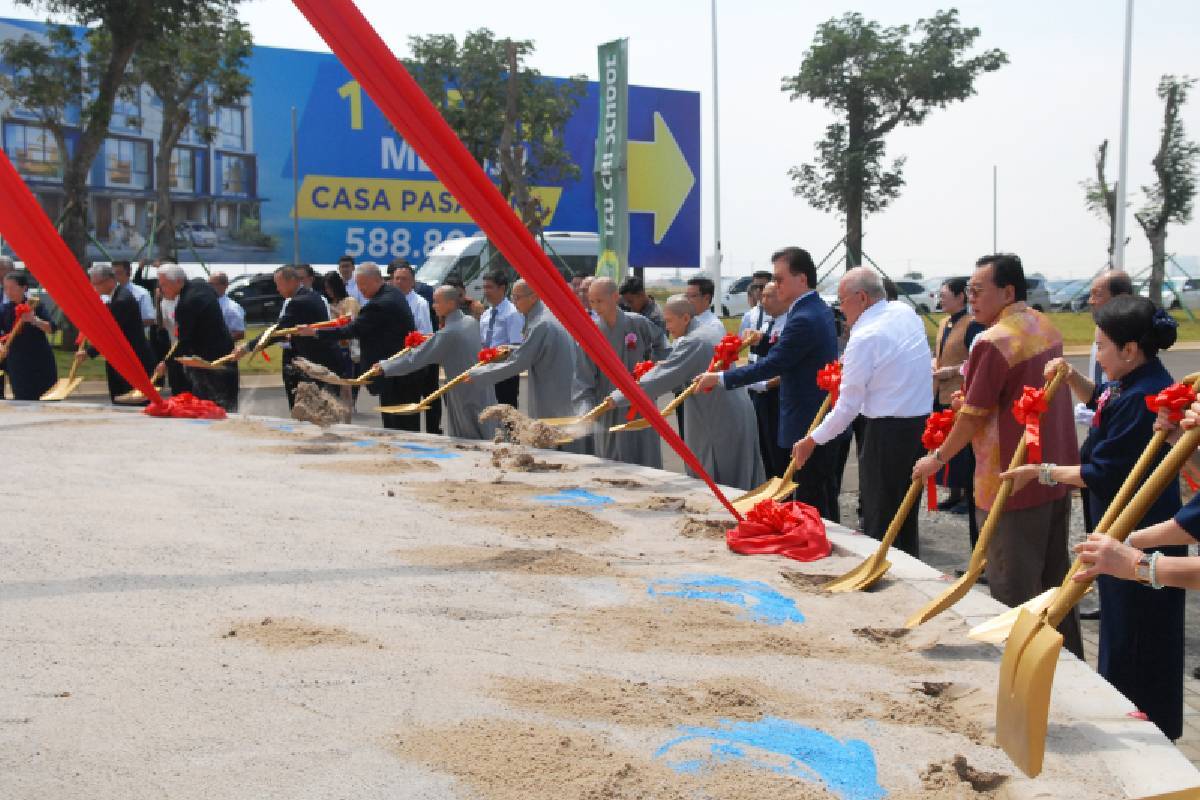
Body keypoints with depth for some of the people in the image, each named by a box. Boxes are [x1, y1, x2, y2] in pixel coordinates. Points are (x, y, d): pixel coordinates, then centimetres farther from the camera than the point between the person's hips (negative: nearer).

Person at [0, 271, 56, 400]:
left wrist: (35, 320, -28)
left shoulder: (35, 306, -3)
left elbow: (51, 328, -11)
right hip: (18, 364, 0)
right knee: (23, 399, -7)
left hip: (42, 361, 0)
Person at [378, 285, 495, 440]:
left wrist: (384, 366, -10)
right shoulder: (472, 322, 2)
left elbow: (416, 359, -19)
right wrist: (429, 342, 18)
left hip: (465, 395, -8)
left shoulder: (447, 333, -21)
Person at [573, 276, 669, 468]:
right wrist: (585, 413, -19)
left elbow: (659, 342, 18)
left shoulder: (638, 323, -4)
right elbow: (583, 379, -8)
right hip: (608, 412, 0)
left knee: (645, 464, 2)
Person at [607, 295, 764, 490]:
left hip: (719, 424, -9)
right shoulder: (710, 332, 12)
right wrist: (665, 365, 11)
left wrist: (617, 398, -14)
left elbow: (660, 379, -20)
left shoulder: (691, 342, -18)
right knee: (742, 483, 13)